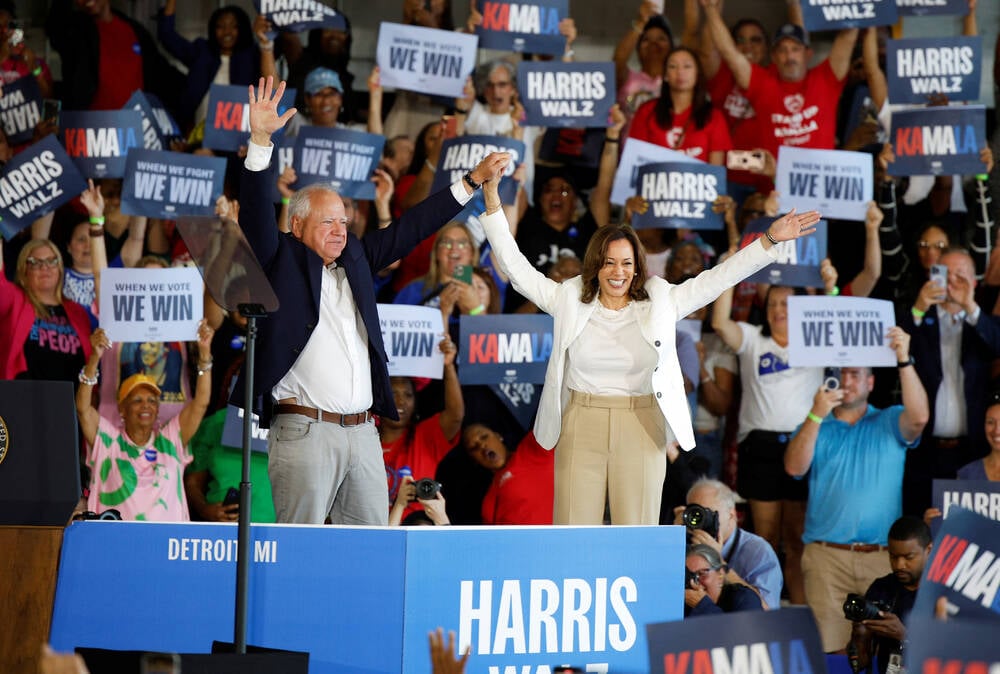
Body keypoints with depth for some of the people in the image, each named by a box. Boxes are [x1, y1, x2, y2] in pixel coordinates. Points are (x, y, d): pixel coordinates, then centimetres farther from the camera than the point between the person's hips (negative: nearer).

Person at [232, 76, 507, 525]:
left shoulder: (355, 260, 18)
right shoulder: (282, 261, 2)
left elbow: (409, 229, 23)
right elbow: (255, 214, -12)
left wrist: (473, 181, 25)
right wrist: (260, 140, -24)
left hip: (363, 433, 6)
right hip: (304, 432, -6)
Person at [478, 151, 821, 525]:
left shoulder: (660, 302, 3)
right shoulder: (569, 301, 2)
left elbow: (716, 279, 4)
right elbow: (515, 266, 2)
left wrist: (769, 241, -1)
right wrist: (493, 204, -5)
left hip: (641, 430, 0)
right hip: (580, 428, 0)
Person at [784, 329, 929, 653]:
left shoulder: (889, 422, 12)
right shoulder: (816, 427, 15)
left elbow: (919, 418, -10)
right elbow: (795, 467, -3)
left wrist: (904, 360, -19)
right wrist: (816, 415, -14)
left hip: (882, 555, 0)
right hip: (826, 554, 0)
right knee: (826, 645, -8)